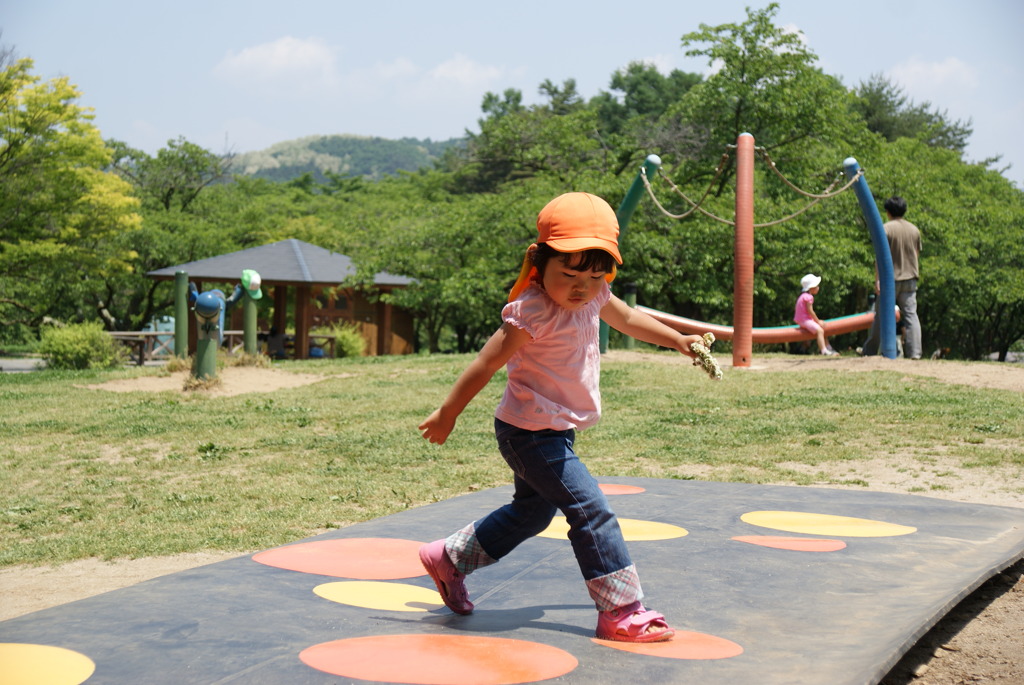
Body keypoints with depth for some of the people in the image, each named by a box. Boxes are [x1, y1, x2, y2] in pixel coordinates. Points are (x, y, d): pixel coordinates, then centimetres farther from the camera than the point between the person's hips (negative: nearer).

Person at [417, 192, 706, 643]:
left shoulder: (593, 297, 1)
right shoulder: (532, 311, -25)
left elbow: (627, 318, 22)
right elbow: (487, 363, -20)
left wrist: (677, 340, 30)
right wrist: (447, 415, -14)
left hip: (553, 432, 10)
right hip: (531, 433, -10)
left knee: (531, 511, 23)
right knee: (592, 511, -9)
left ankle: (448, 558, 35)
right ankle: (621, 613, -2)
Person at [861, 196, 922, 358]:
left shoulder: (885, 228, -9)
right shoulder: (914, 230, 8)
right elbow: (917, 254, 13)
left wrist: (877, 279, -14)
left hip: (890, 279, -4)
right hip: (910, 278, 4)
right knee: (910, 315, 2)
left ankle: (870, 351, 12)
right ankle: (914, 352, -6)